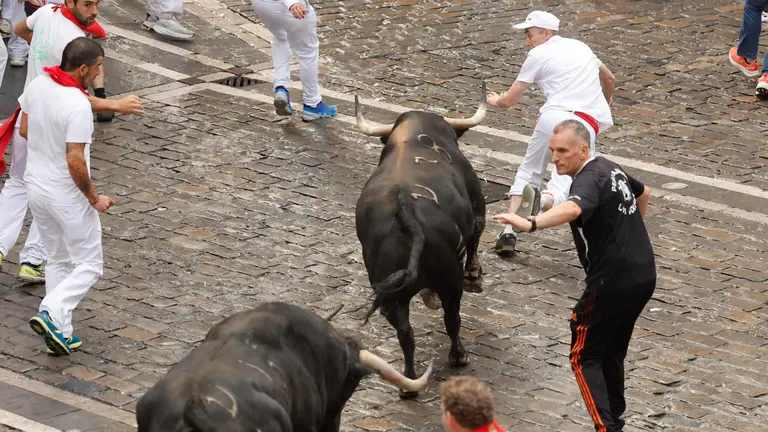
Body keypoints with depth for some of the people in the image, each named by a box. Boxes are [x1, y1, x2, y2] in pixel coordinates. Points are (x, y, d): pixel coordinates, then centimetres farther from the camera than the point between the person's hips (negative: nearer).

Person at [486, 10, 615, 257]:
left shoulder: (539, 54, 9)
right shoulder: (580, 47, 25)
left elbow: (509, 101, 13)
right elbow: (609, 79, 42)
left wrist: (495, 101, 36)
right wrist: (606, 101, 64)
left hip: (554, 116, -3)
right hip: (587, 124, 3)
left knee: (529, 172, 17)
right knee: (565, 183, -1)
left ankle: (510, 230, 0)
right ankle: (546, 199, -38)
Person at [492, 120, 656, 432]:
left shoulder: (590, 179, -19)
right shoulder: (610, 169, 12)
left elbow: (572, 209, -43)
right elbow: (643, 192, 33)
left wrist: (530, 224, -58)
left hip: (612, 282, -9)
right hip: (643, 276, 9)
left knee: (585, 357, -1)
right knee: (612, 352, 22)